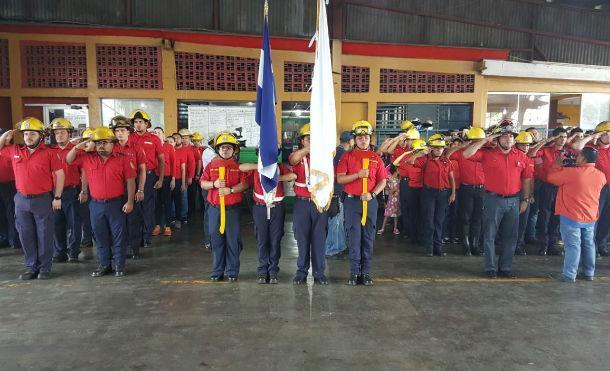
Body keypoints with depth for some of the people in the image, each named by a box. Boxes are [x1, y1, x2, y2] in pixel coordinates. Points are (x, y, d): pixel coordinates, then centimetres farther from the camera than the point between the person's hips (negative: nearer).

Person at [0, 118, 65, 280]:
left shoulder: (49, 153, -5)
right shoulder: (14, 151, 7)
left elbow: (60, 174, -5)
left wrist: (57, 197, -8)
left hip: (43, 199, -4)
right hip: (21, 200, 4)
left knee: (44, 235, 3)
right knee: (26, 236, 10)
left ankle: (45, 267, 14)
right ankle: (31, 267, 22)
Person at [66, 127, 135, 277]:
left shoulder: (123, 158, -5)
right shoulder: (87, 158, 6)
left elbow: (130, 181, -7)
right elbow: (69, 160, 11)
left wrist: (130, 201, -11)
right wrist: (77, 147, -6)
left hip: (116, 204, -4)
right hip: (96, 204, 4)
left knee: (118, 236, 4)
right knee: (100, 237, 13)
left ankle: (119, 266, 15)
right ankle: (104, 265, 25)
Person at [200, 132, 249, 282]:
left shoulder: (238, 166, 4)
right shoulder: (211, 165, 11)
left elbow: (245, 184, -6)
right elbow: (202, 183, 6)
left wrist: (230, 189, -19)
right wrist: (214, 184, -13)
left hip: (232, 208, -2)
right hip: (215, 208, 2)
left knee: (232, 240, 2)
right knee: (216, 240, 7)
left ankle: (232, 272, 13)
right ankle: (217, 272, 18)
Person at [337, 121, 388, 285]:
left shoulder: (376, 158, 8)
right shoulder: (347, 156, 4)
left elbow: (382, 181, 8)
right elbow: (339, 179, -3)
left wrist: (372, 194, -9)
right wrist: (358, 175, -15)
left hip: (370, 201, 2)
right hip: (352, 201, -1)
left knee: (368, 238, 6)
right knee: (354, 237, 1)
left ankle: (366, 272, 16)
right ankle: (354, 272, 11)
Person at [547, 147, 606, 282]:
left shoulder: (571, 172, -19)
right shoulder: (601, 175, 0)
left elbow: (551, 177, -8)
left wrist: (558, 165, 9)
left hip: (572, 216, -6)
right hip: (591, 217, 6)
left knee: (572, 245, -2)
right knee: (588, 244, 15)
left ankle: (569, 275, 2)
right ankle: (589, 273, 26)